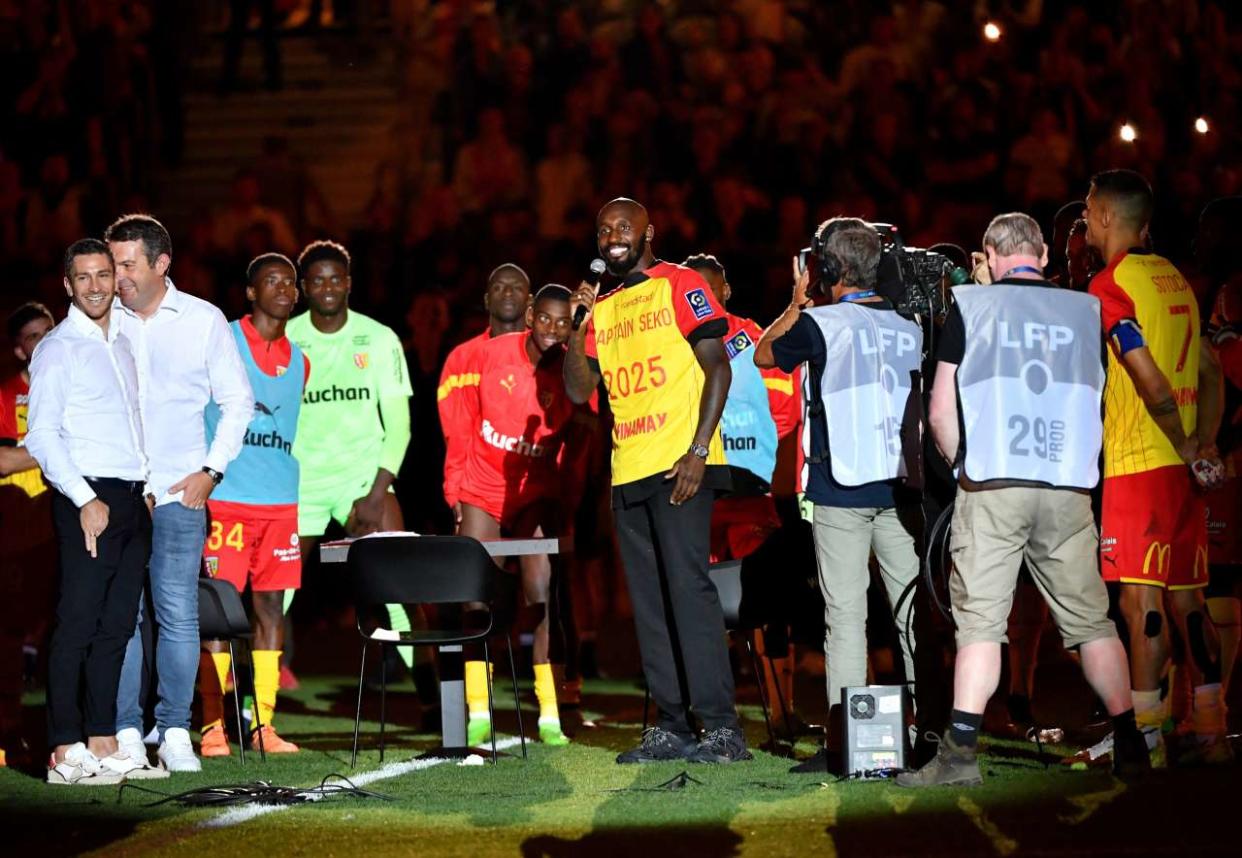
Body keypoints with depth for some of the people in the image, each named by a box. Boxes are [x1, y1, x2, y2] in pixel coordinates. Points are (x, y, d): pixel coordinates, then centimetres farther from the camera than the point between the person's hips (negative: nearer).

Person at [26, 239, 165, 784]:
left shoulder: (123, 345, 18)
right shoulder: (58, 350, -5)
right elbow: (42, 436, -10)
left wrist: (144, 492, 13)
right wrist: (85, 501, -17)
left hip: (131, 499, 7)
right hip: (87, 499, -7)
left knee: (116, 626, 7)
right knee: (78, 624, -9)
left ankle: (102, 743, 11)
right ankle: (64, 753, -9)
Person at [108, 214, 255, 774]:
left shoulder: (203, 321, 5)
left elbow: (237, 401, 11)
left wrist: (211, 470, 1)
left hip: (179, 493, -1)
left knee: (179, 615, -3)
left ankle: (175, 732, 2)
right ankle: (126, 733, 3)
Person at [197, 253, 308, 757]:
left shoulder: (298, 360, 16)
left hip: (281, 500, 5)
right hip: (226, 496, -5)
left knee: (271, 607, 4)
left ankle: (264, 724, 7)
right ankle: (213, 726, -5)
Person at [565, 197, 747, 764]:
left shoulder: (680, 286, 0)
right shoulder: (601, 309, 17)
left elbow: (717, 367, -6)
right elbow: (579, 390, 13)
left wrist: (699, 450, -15)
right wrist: (576, 327, -2)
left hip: (680, 464, -7)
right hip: (628, 471, 7)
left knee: (686, 582, -15)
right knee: (649, 599, 6)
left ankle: (722, 726, -16)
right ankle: (671, 727, 9)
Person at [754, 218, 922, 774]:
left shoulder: (820, 324, -7)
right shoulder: (909, 328, 6)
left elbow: (764, 355, 11)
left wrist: (797, 302, 18)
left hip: (841, 488, -4)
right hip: (899, 485, 4)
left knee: (845, 613, -3)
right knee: (913, 609, 7)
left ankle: (845, 738, -6)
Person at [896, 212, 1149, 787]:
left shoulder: (970, 304, 4)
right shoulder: (1085, 309, 10)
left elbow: (941, 409, 2)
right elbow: (1102, 402, 18)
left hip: (992, 487, -2)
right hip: (1069, 488, 2)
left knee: (980, 619, -2)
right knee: (1091, 620, 7)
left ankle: (961, 753, -8)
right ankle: (1131, 749, 6)